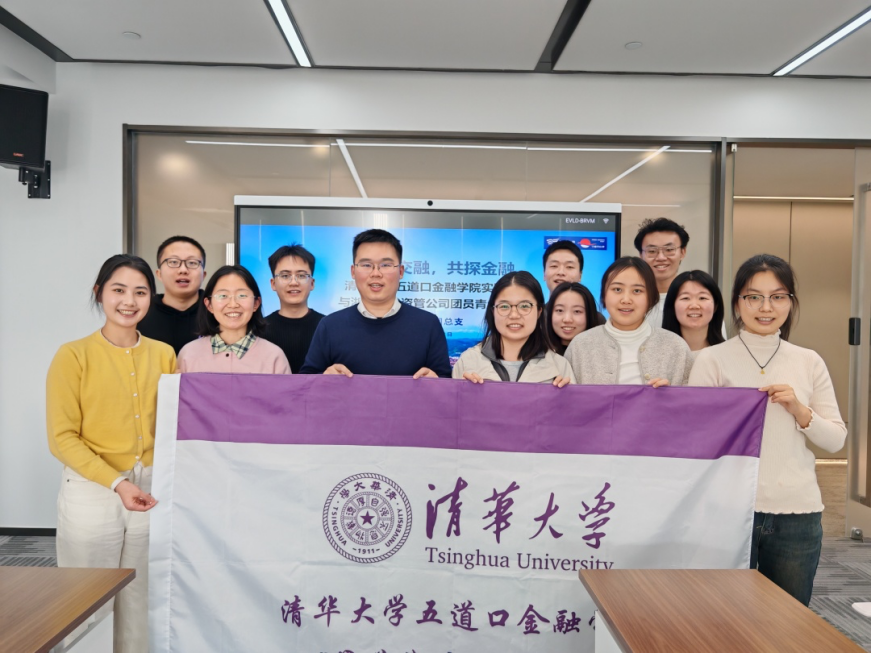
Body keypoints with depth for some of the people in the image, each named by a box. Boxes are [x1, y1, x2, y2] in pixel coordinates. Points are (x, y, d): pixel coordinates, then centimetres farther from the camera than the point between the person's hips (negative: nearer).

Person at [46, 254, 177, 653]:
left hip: (153, 492, 3)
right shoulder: (73, 355, -5)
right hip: (92, 493, -2)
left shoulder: (164, 355, 4)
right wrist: (116, 483, -18)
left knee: (142, 602, 12)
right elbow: (62, 438, -7)